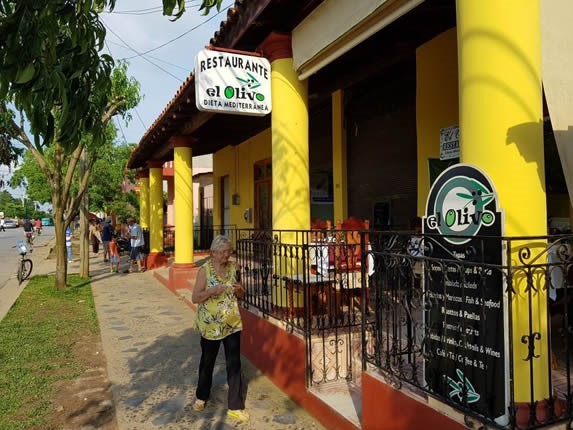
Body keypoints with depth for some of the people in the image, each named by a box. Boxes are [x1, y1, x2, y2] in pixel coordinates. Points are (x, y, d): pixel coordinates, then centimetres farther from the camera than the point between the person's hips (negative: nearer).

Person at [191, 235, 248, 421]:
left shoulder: (232, 267, 0)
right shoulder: (205, 269, -12)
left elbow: (240, 295, 10)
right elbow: (195, 298, -15)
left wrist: (239, 289, -13)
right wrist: (212, 290, -30)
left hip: (232, 323, 3)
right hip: (211, 324, -3)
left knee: (234, 364, 3)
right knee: (207, 362, 16)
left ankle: (235, 407, 15)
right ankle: (201, 396, 40)